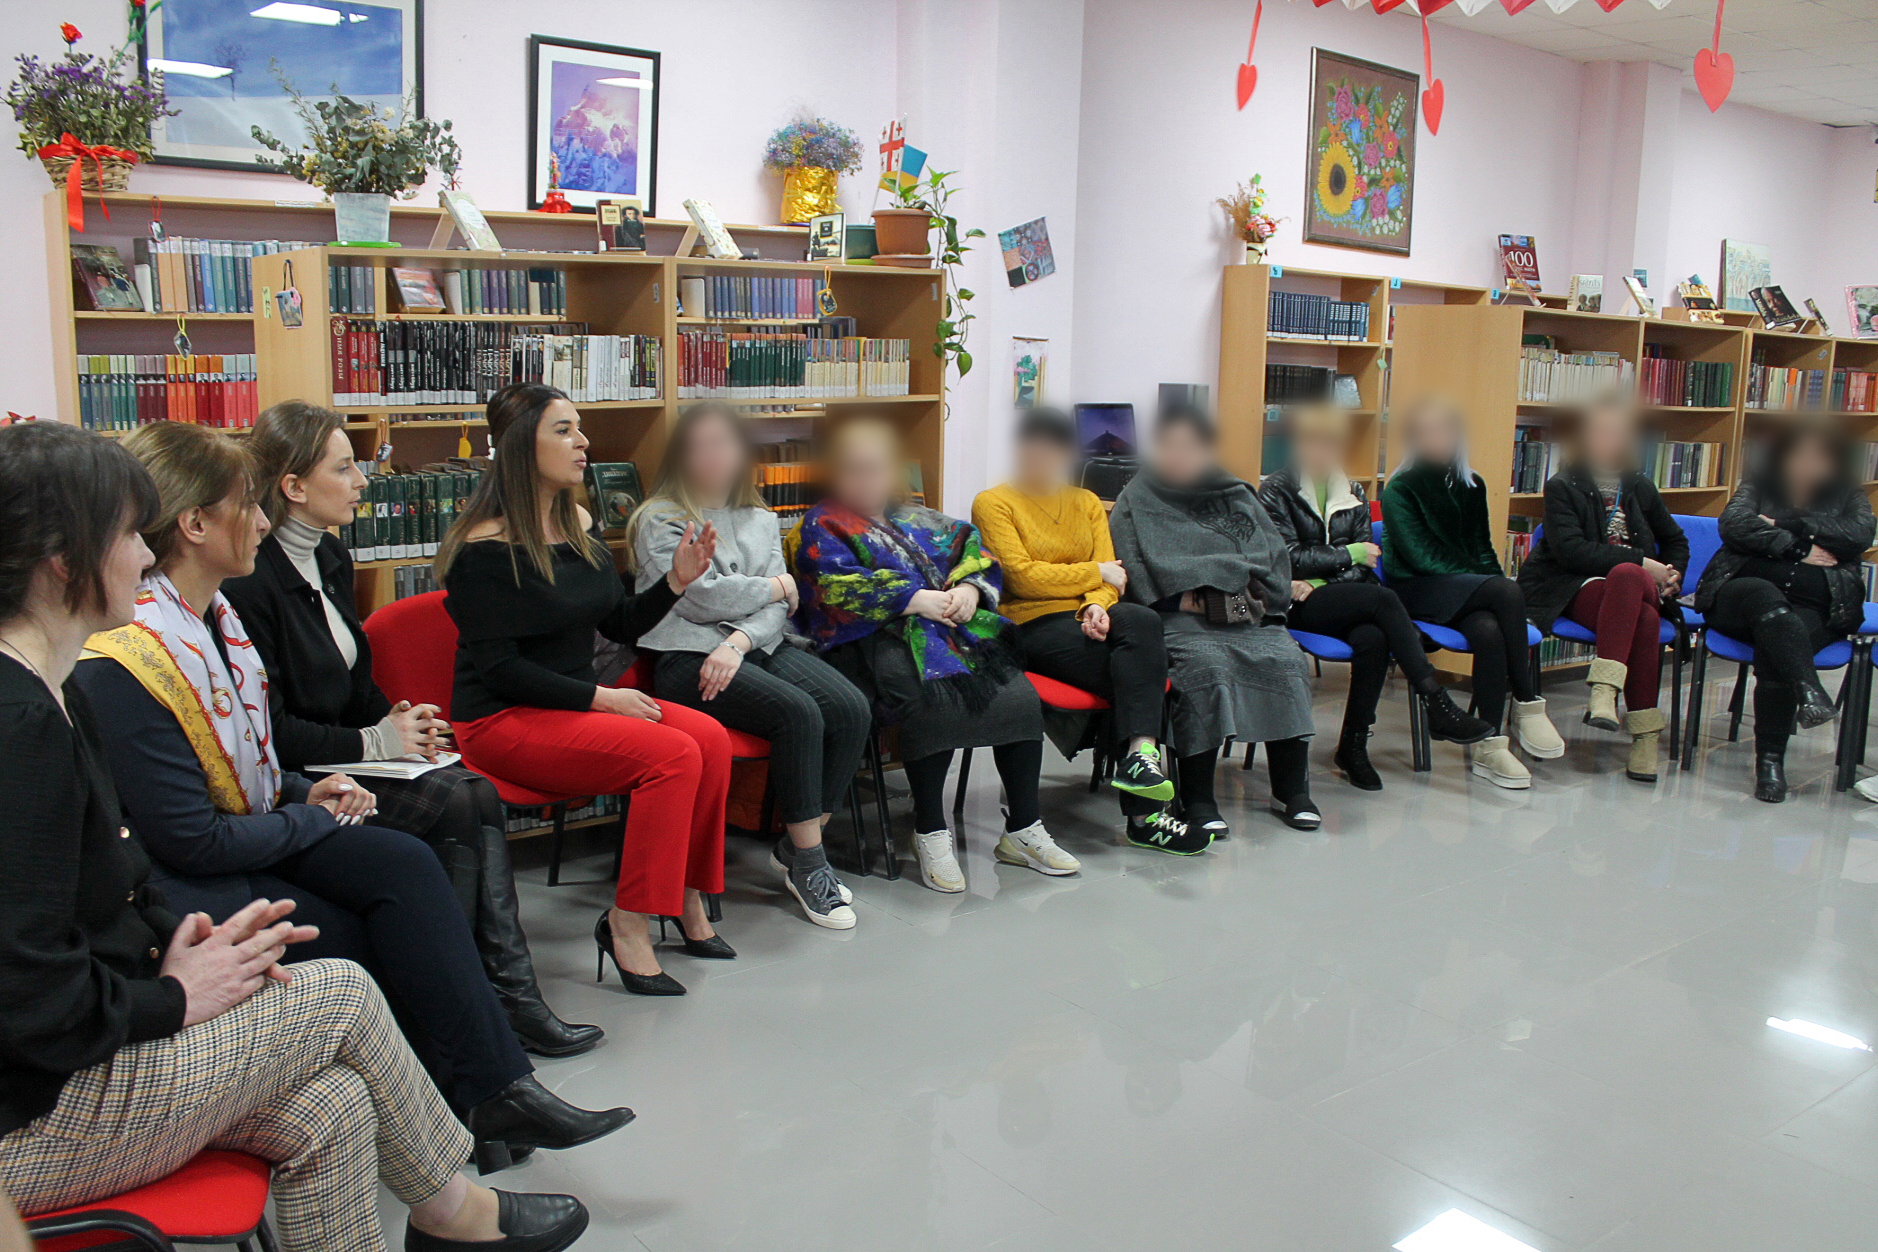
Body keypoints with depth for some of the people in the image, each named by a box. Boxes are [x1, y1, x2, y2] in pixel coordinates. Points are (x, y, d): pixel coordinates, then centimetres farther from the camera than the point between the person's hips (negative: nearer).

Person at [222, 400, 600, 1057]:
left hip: (342, 754, 8)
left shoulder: (332, 559, 12)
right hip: (289, 783, -8)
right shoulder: (248, 581, -17)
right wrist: (374, 742, -16)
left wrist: (394, 719, 0)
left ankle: (511, 995, -18)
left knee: (479, 794, -15)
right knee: (450, 803, -24)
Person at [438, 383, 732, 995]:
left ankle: (686, 898, 0)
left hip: (576, 705, 8)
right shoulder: (485, 547, -14)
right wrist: (599, 698, -19)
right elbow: (497, 667, -18)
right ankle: (626, 925, -15)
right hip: (502, 720, -8)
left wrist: (676, 581, -3)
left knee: (711, 738, -14)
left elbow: (620, 624, 14)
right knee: (673, 755, -25)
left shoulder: (579, 525, 9)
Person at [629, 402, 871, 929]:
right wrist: (777, 586, 1)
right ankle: (807, 862, -16)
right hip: (688, 657, -6)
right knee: (798, 713, -29)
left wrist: (738, 642, -14)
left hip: (761, 647, 6)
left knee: (853, 710, -19)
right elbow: (701, 598, -12)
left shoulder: (761, 521, 19)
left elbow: (779, 608, 6)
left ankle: (794, 847, -5)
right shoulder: (660, 520, 3)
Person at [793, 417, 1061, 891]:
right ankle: (930, 834, -19)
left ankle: (1023, 832, -6)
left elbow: (975, 552, 20)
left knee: (1021, 697, -18)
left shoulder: (920, 519, 26)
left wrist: (970, 590, -4)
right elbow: (838, 586, -9)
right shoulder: (822, 526, 8)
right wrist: (917, 600, -14)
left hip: (954, 628, 6)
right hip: (874, 640, -6)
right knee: (934, 703, -36)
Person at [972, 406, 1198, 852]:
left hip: (1085, 617, 5)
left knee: (1143, 620, -31)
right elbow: (1021, 576, -11)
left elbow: (1108, 571, 8)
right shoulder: (993, 503, 2)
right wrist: (1095, 573, -5)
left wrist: (1097, 605, -16)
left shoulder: (1087, 503, 19)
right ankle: (1145, 811, -27)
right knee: (1145, 667, -27)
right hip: (1031, 626, -5)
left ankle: (1139, 757, -36)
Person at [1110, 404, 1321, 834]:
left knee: (1286, 661, -22)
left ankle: (1291, 789, -9)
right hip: (1177, 617, -4)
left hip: (1247, 615, 4)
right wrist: (1187, 599, -14)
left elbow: (1276, 557, 13)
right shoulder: (1136, 502, 8)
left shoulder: (1237, 497, 19)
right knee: (1206, 664, -33)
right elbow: (1137, 573, -3)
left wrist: (1251, 597, -4)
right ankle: (1197, 798, -27)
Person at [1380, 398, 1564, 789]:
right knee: (1507, 592, -32)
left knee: (1490, 632, -33)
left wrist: (1497, 584, -4)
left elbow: (1482, 550, 19)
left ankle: (1490, 746, -30)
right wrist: (1495, 586, -18)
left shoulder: (1471, 486, 16)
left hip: (1470, 591, 5)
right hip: (1414, 591, -5)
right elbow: (1421, 556, -12)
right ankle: (1527, 707, -26)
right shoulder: (1399, 489, -2)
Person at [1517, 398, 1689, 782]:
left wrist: (1672, 574, 8)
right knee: (1644, 617, -36)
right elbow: (1570, 550, -12)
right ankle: (1644, 730, -35)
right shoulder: (1562, 487, 2)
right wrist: (1641, 562, -17)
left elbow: (1675, 540, 30)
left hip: (1635, 583, 4)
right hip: (1573, 589, -3)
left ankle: (1604, 689, -40)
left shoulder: (1639, 487, 17)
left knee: (1626, 576, -36)